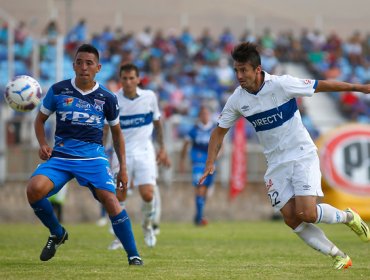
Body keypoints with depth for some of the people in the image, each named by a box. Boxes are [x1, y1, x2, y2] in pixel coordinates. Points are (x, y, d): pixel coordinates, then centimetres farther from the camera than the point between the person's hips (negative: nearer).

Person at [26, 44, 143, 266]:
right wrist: (43, 144, -5)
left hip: (93, 156, -1)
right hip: (60, 155, 1)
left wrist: (123, 168, 11)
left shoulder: (107, 98, 3)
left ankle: (133, 255, -12)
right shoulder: (58, 90, 1)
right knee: (34, 189, -26)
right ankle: (57, 233, 2)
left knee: (110, 199, -23)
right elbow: (40, 119, 14)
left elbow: (117, 132, 15)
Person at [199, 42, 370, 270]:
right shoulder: (237, 100, -5)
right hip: (277, 163, 5)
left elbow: (321, 86, -8)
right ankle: (340, 257, 8)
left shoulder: (281, 84, -18)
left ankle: (348, 217, 12)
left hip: (302, 155, -5)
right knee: (291, 219, -6)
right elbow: (220, 131, 9)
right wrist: (210, 163, -1)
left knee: (307, 214, -18)